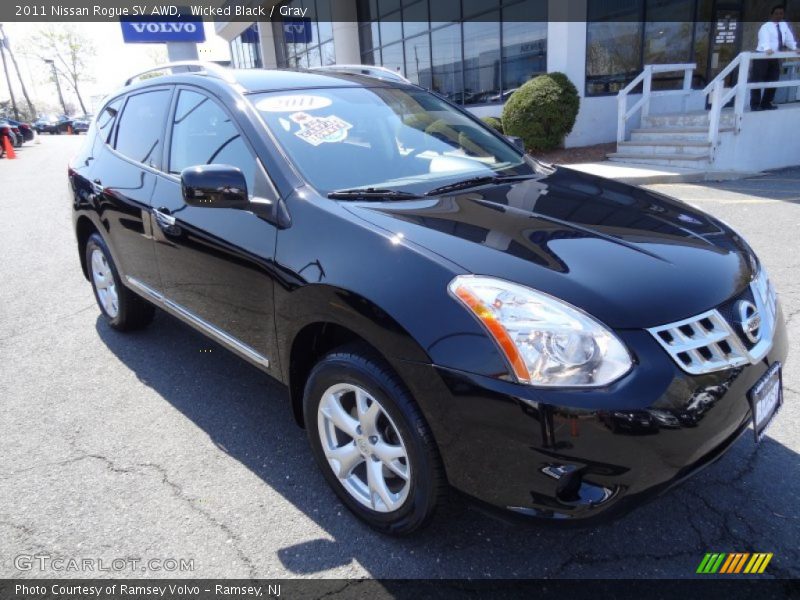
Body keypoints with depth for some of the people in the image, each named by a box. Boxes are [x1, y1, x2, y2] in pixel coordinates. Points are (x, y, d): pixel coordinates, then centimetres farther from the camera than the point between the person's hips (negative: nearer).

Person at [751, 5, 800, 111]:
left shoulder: (784, 25, 11)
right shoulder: (766, 27, -10)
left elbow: (789, 39, 11)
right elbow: (765, 39, -28)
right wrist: (767, 49, -47)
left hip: (775, 57, 7)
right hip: (762, 56, -7)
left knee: (773, 81, 7)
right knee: (758, 81, -7)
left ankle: (766, 103, 15)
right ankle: (755, 105, -4)